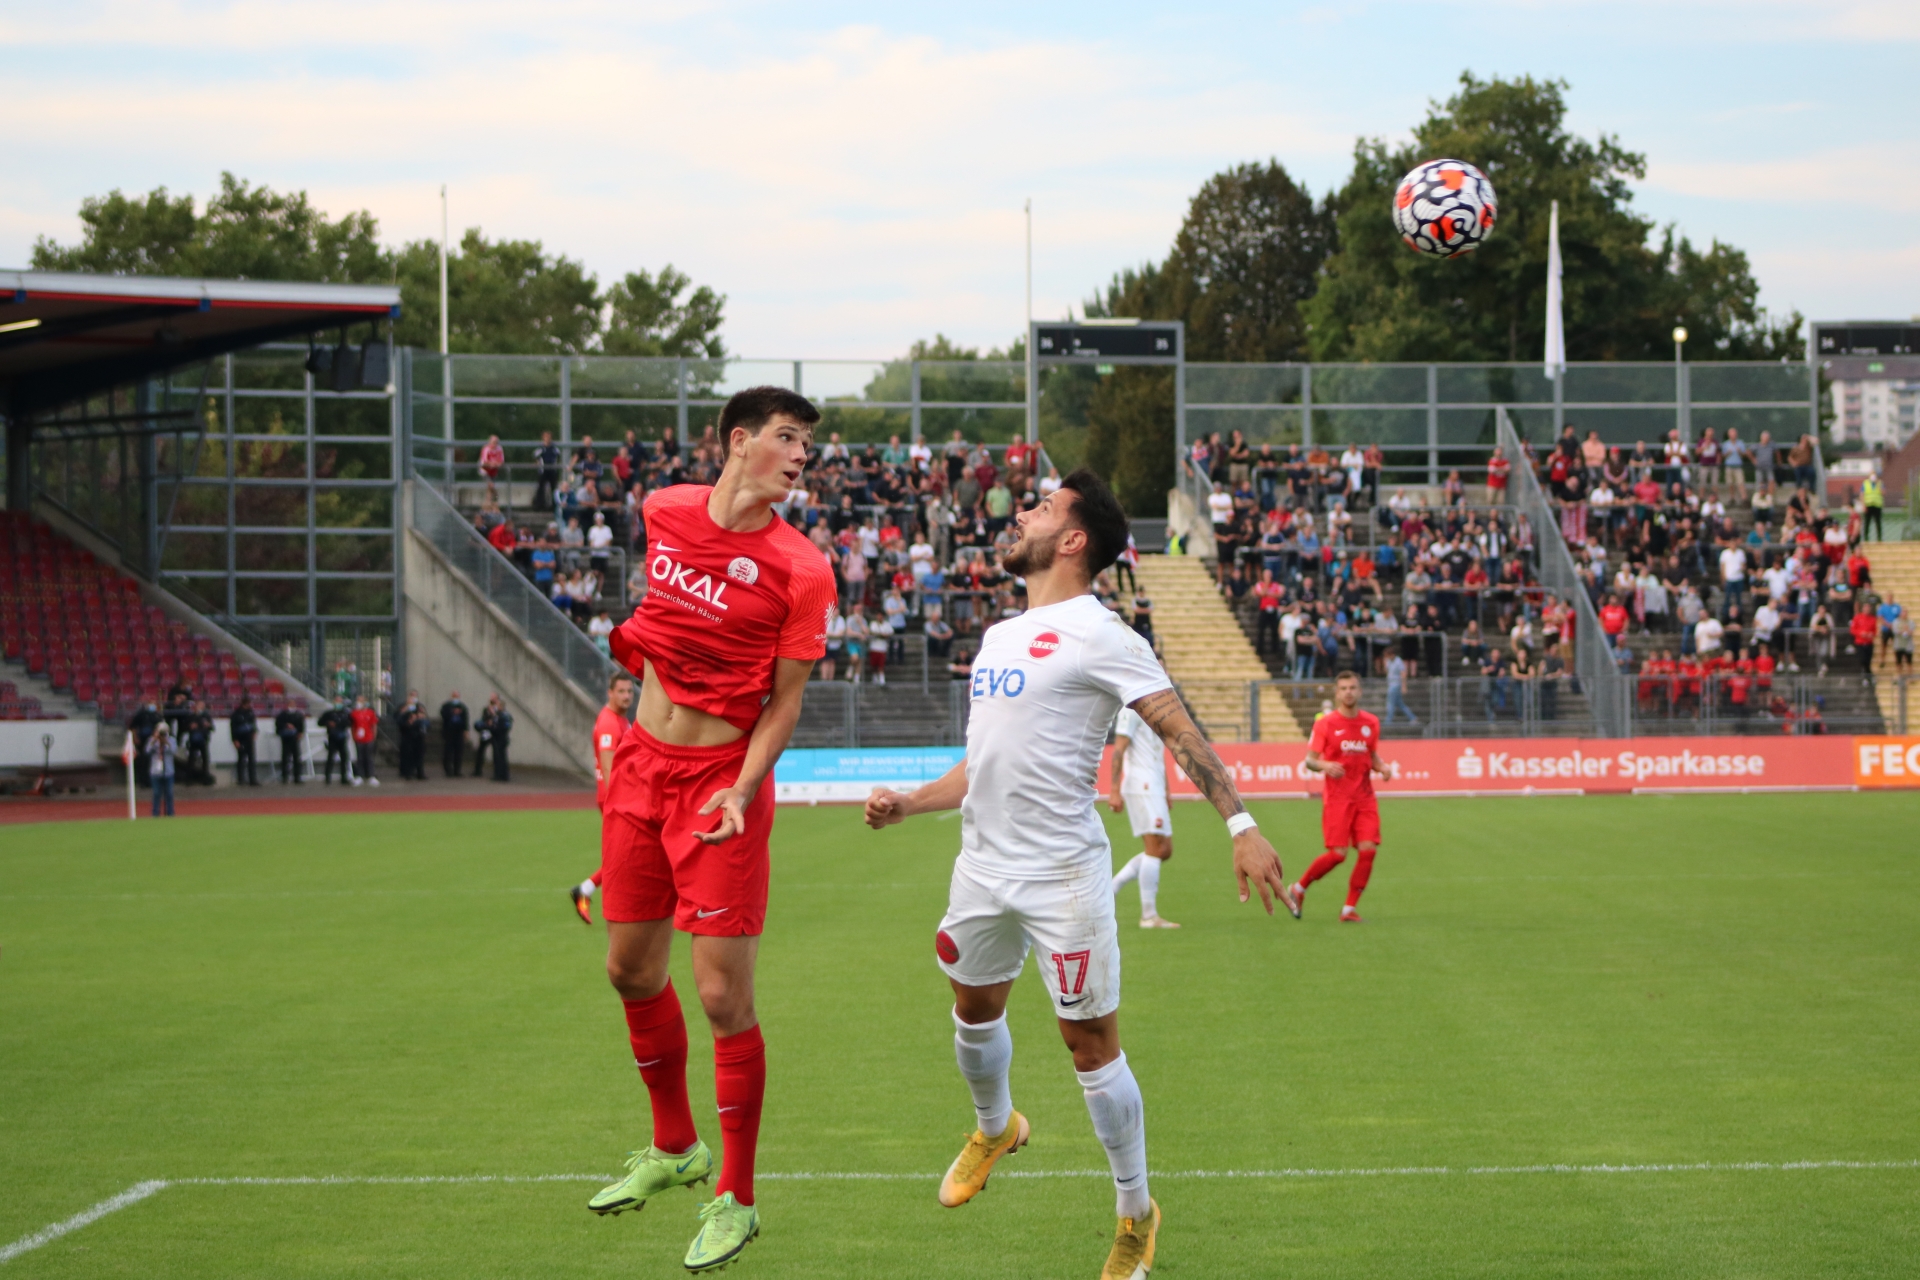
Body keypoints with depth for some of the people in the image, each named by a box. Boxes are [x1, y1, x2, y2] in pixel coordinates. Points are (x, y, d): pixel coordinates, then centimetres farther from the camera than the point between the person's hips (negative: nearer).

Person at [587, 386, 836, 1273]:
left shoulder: (800, 569, -11)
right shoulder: (664, 512, 1)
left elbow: (785, 700, -9)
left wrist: (743, 789, -20)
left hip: (721, 783, -5)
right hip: (642, 766, 5)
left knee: (724, 997, -7)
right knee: (631, 971, 15)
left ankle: (734, 1201, 7)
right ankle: (673, 1148, 37)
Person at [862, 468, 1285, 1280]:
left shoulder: (1095, 635, -10)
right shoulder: (1001, 636, 16)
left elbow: (1178, 731, -15)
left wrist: (1241, 824, -25)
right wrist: (907, 804, 17)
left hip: (1062, 874, -8)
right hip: (983, 866, 8)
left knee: (1091, 1044, -3)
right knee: (974, 1012, 22)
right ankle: (994, 1131, 51)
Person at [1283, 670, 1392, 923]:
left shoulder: (1371, 723, 9)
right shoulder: (1325, 724, -3)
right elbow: (1310, 760, -2)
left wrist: (1382, 767, 0)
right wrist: (1325, 765, -24)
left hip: (1364, 797, 4)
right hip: (1337, 797, -4)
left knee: (1368, 850, -9)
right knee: (1337, 853, -12)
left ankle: (1349, 909, 1)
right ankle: (1298, 889, 12)